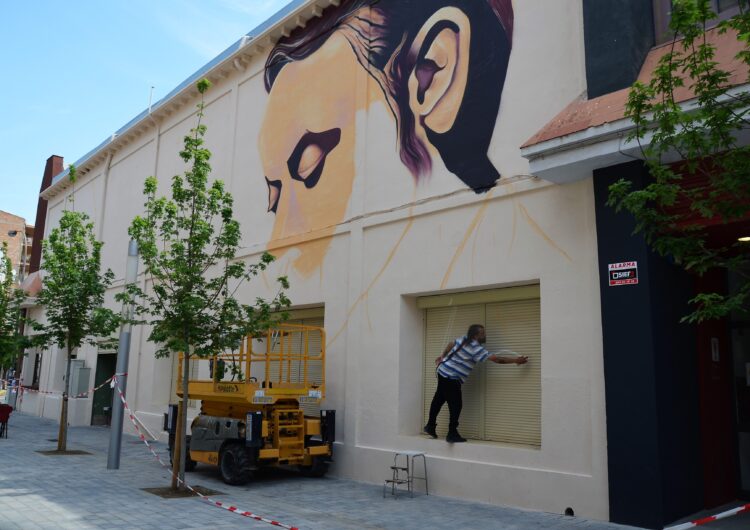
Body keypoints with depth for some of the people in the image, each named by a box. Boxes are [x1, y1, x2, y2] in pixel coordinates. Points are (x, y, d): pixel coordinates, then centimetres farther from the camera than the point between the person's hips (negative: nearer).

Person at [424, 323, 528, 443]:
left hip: (443, 372, 10)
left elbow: (450, 344, 23)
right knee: (456, 405, -5)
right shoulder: (476, 349, -22)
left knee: (438, 399, 18)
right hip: (451, 378, -10)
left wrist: (442, 356, 39)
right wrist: (516, 360, -19)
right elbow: (496, 359, -24)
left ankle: (430, 426, 29)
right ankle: (452, 434, -1)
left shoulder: (462, 339, 5)